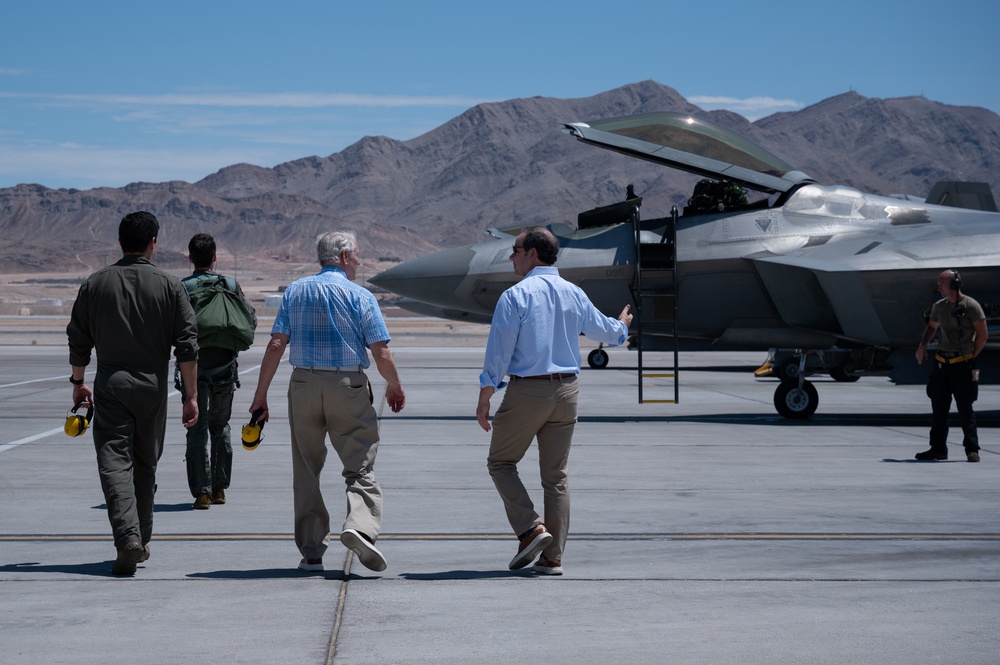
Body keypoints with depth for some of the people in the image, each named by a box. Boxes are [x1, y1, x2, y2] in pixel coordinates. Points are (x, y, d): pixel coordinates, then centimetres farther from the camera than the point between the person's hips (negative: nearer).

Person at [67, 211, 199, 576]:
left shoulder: (95, 284, 2)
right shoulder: (169, 286, -1)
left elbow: (78, 339, 8)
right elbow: (187, 345, -4)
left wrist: (78, 382, 22)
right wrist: (192, 396, 0)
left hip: (110, 384, -1)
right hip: (152, 385, 1)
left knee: (115, 462, -5)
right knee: (145, 464, 14)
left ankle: (128, 537, -23)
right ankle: (141, 541, 23)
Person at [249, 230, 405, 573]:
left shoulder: (295, 291, 7)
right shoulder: (360, 296, -3)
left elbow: (276, 345, 0)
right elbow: (382, 354, -7)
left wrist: (261, 394, 3)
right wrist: (394, 388, 10)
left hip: (303, 385, 3)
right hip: (348, 387, -3)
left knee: (307, 471, 12)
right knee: (360, 467, 2)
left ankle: (311, 551, 11)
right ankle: (360, 526, -23)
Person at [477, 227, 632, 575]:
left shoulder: (516, 295, -9)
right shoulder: (574, 294, 7)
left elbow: (498, 353, -11)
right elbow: (604, 331, 23)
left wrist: (484, 401, -5)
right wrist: (622, 327, 46)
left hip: (527, 390, -5)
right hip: (566, 390, 5)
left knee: (501, 462, 11)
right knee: (556, 474, 9)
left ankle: (530, 528, -5)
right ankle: (552, 556, 9)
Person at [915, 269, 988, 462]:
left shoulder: (970, 306, -9)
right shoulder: (939, 306, 9)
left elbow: (983, 334, -6)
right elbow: (932, 326, 26)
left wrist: (971, 357, -4)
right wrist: (923, 345, 10)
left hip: (962, 365, -6)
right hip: (941, 364, 6)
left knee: (965, 409, -3)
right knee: (938, 408, 7)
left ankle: (972, 450, 3)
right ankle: (938, 448, 14)